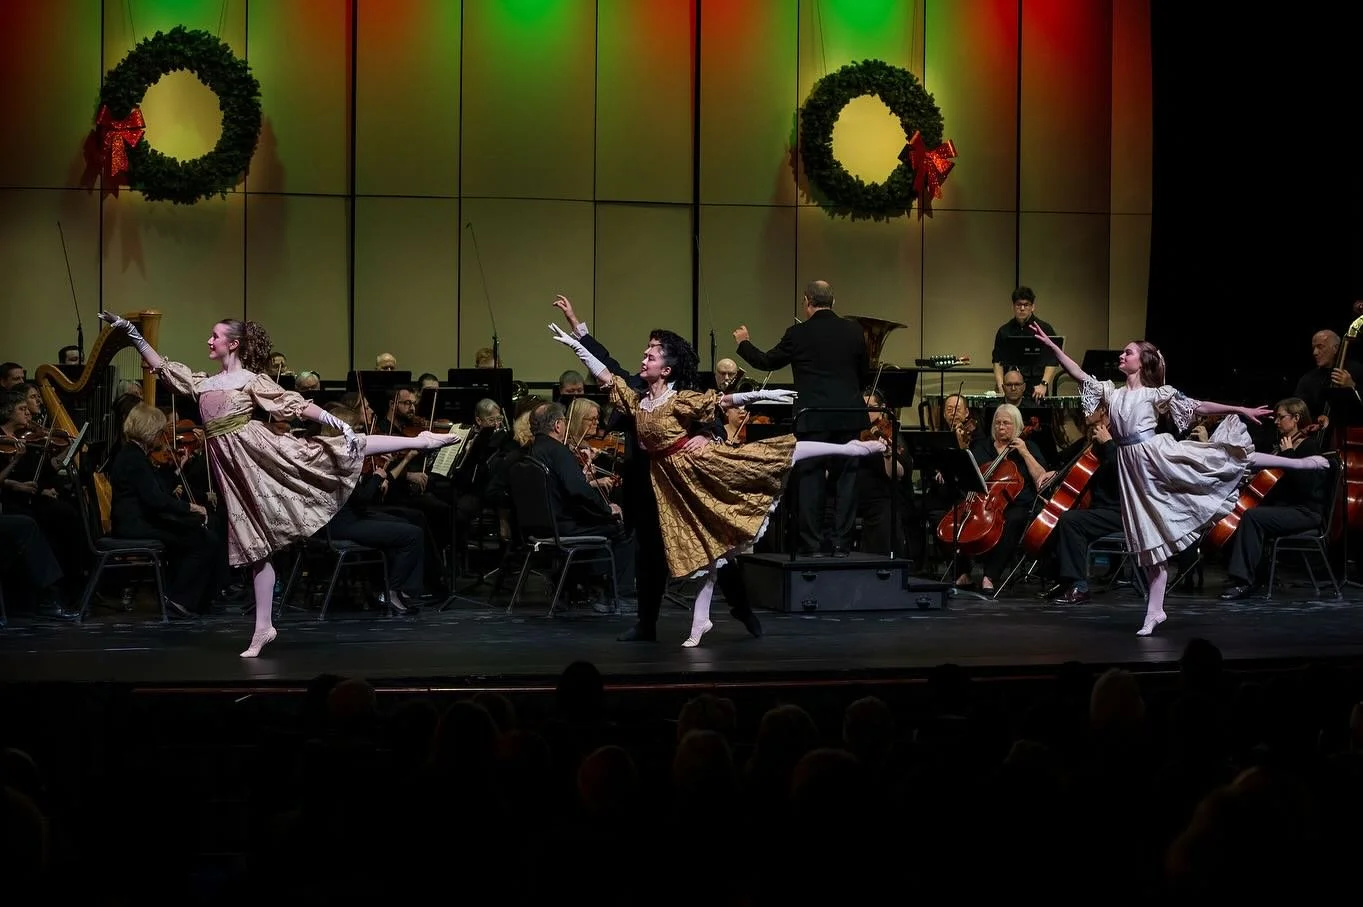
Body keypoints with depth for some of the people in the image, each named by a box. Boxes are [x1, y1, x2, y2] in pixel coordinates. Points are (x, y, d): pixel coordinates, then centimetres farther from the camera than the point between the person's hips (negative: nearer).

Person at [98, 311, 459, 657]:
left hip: (260, 451, -4)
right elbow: (161, 366, 18)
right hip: (233, 468, 4)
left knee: (346, 447, -13)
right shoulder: (202, 383, 17)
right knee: (254, 545, 6)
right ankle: (263, 628, 8)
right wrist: (131, 333, 13)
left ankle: (419, 441, -4)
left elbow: (296, 404, -5)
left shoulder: (252, 380, 1)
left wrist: (340, 424, -13)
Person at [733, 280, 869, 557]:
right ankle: (842, 543, 6)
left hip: (813, 418, -2)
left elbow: (766, 362, 9)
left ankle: (811, 544, 3)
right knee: (845, 479, 7)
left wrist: (743, 343, 26)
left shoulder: (798, 334, -4)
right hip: (849, 417, 2)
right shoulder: (853, 331, 4)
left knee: (810, 479, 4)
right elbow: (865, 374, 13)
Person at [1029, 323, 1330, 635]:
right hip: (1134, 466, 3)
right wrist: (1051, 345, 3)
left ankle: (1297, 462, -4)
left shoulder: (1156, 393, 3)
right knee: (1151, 537, 5)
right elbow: (1079, 375, 11)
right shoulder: (1112, 392, 15)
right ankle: (1154, 612, 7)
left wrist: (1240, 410, -7)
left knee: (1225, 459, -15)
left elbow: (1199, 407, 0)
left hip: (1159, 454, -3)